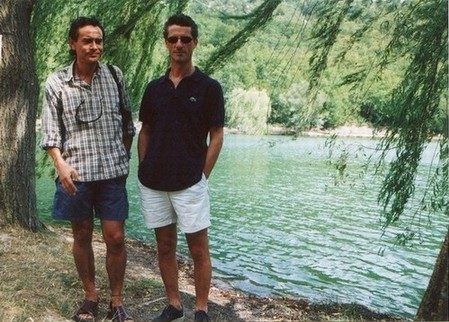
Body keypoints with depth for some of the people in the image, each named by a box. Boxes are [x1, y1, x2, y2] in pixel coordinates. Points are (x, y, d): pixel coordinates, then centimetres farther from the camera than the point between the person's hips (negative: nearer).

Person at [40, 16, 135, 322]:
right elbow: (51, 130, -1)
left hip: (112, 171, 1)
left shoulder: (115, 76, 4)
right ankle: (90, 296, 27)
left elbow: (127, 122, 12)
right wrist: (60, 164, -15)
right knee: (82, 236, 10)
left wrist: (124, 157, 10)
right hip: (75, 172, 0)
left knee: (115, 237, 0)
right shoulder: (57, 82, 0)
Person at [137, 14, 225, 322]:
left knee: (199, 249, 3)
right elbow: (145, 132, 14)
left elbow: (216, 137, -3)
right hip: (153, 183, 4)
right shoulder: (154, 88, 9)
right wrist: (144, 169, 6)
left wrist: (202, 176, -8)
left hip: (189, 183, -4)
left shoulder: (209, 87, -3)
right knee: (165, 246, 13)